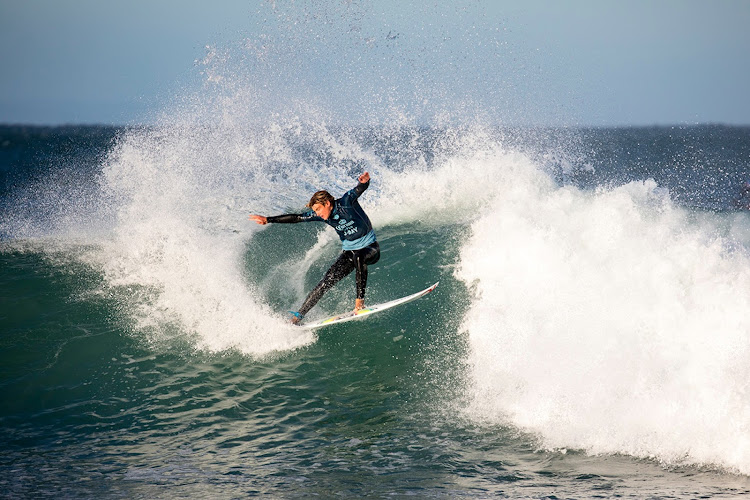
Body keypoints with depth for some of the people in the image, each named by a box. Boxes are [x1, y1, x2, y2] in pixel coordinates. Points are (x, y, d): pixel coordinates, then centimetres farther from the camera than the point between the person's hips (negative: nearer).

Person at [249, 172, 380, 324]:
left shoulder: (346, 202, -19)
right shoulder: (321, 215, -5)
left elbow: (360, 188, -34)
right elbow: (295, 218, -3)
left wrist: (364, 181, -59)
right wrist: (268, 220, -8)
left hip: (371, 248, -5)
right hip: (349, 252, 5)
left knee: (358, 257, -40)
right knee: (327, 281, -7)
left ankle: (359, 301, -32)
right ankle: (299, 315, -2)